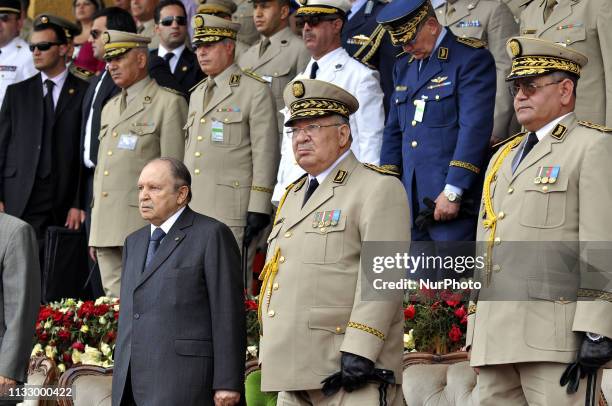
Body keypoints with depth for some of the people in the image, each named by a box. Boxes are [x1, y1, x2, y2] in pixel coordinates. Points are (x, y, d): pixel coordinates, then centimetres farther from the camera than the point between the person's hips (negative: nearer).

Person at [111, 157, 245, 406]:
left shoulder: (212, 235, -3)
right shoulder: (135, 243, 20)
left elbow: (228, 314, -7)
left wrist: (228, 383, -13)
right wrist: (120, 383, 18)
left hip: (183, 384, -7)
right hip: (134, 385, 7)